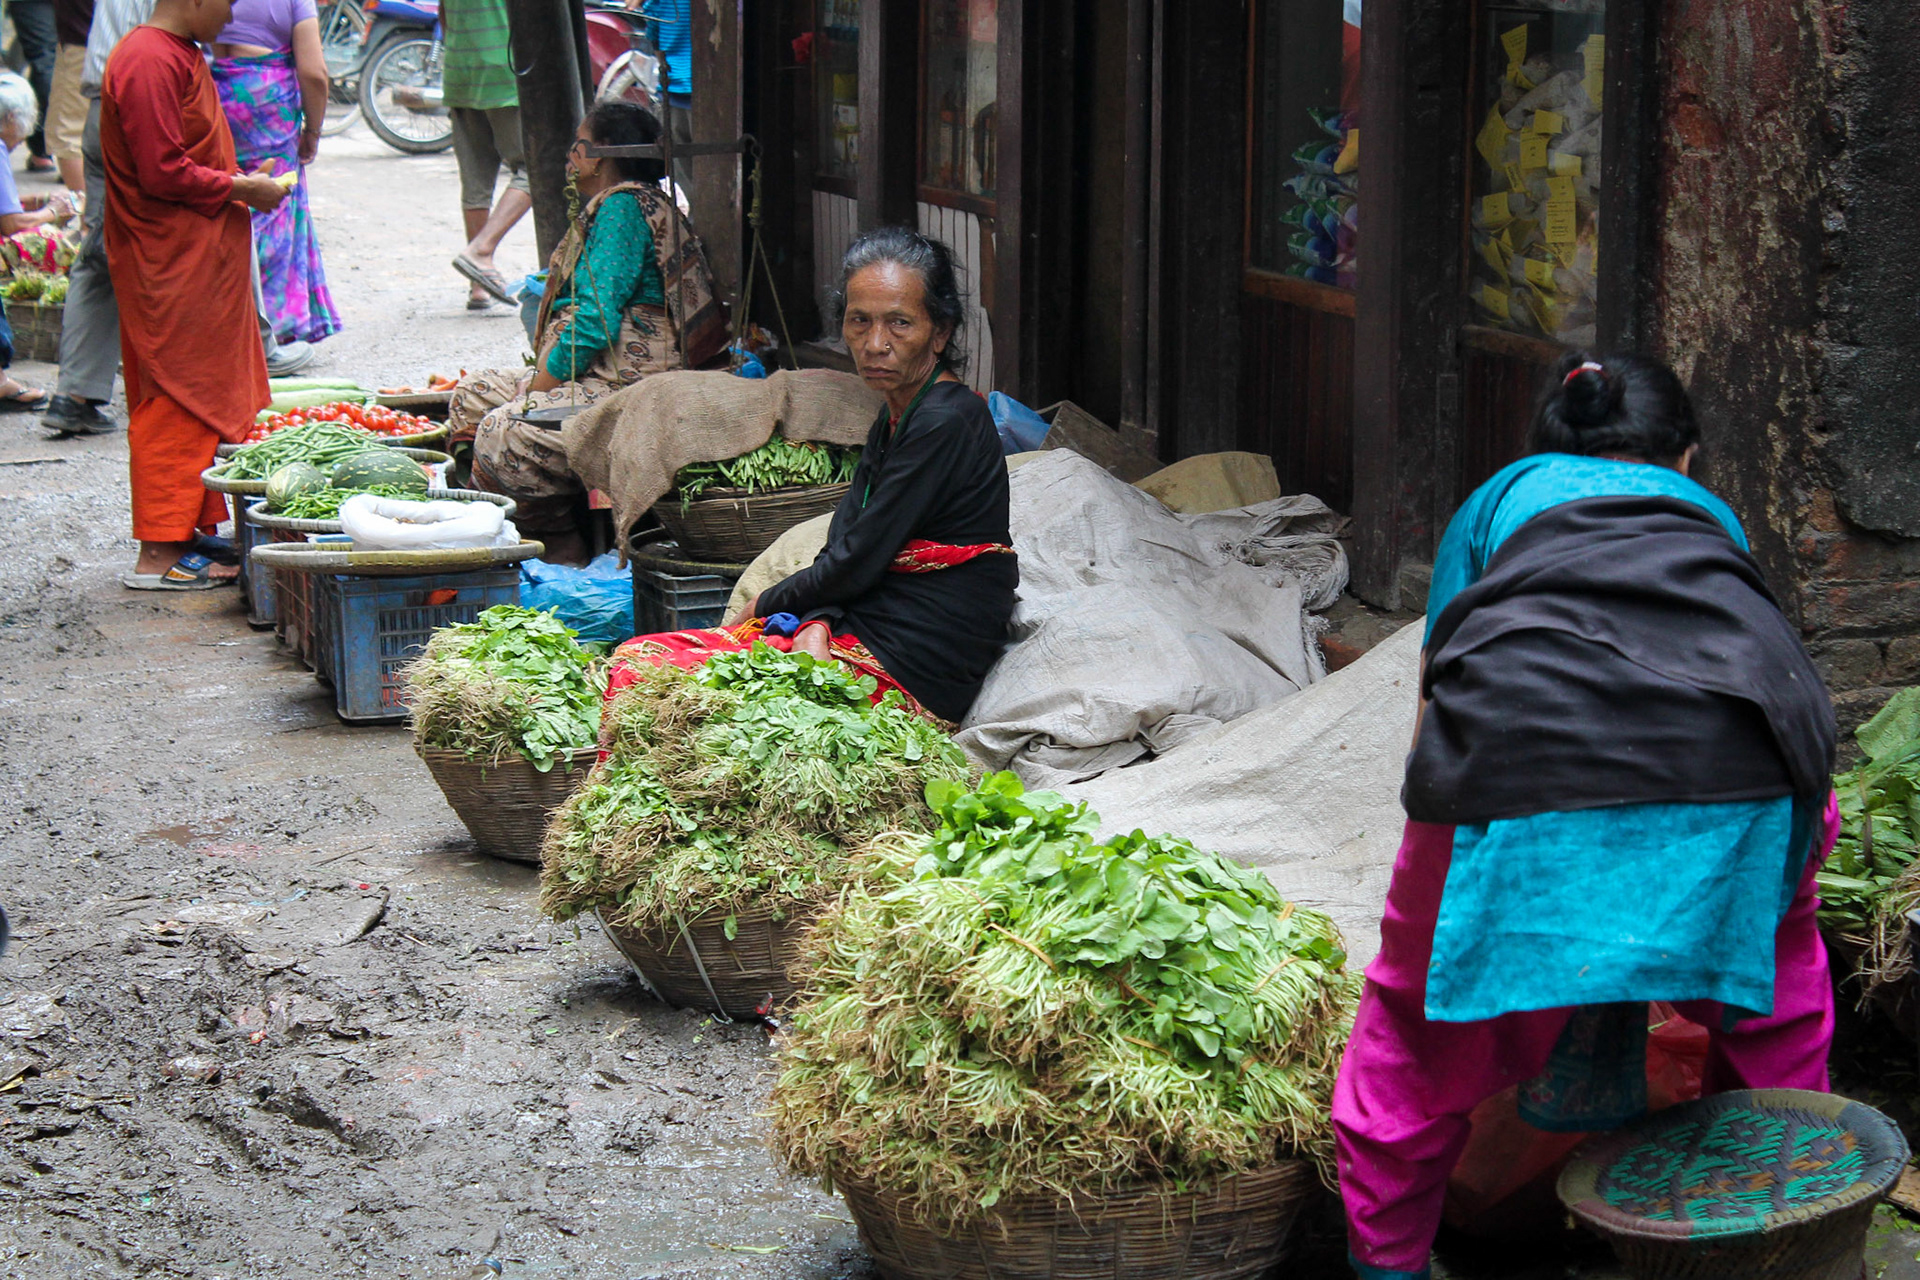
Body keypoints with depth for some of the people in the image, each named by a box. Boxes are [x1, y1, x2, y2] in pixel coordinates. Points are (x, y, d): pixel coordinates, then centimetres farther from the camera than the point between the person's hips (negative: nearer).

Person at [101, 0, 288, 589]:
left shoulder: (180, 55, 16)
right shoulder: (150, 63, -18)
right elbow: (162, 172, -22)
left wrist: (240, 178, 12)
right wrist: (238, 188, -12)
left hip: (198, 262, 11)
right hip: (170, 269, -11)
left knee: (207, 398, 13)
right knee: (176, 405, -7)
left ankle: (189, 537, 18)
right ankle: (159, 556, -4)